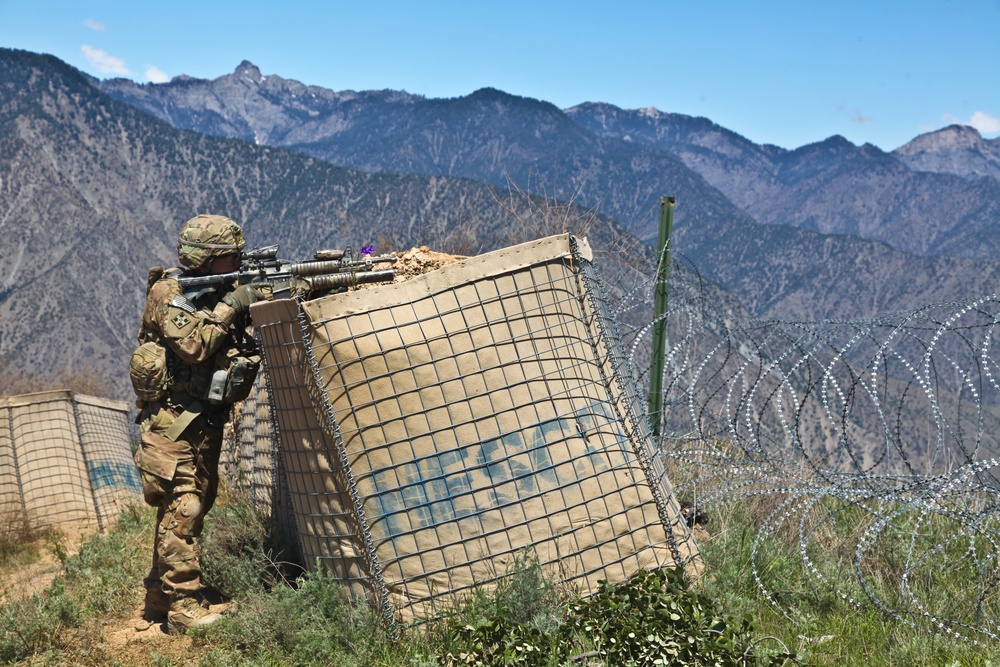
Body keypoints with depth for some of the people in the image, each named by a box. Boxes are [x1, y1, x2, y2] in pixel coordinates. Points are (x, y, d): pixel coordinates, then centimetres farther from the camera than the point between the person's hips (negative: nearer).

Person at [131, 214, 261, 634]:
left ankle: (157, 600, 21)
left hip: (206, 421, 8)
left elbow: (247, 342, 7)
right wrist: (229, 307, -19)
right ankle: (182, 607, -9)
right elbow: (193, 345, -24)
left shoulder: (220, 293, 12)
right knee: (181, 510, -11)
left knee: (190, 510, 11)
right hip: (172, 421, -8)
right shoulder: (168, 293, -10)